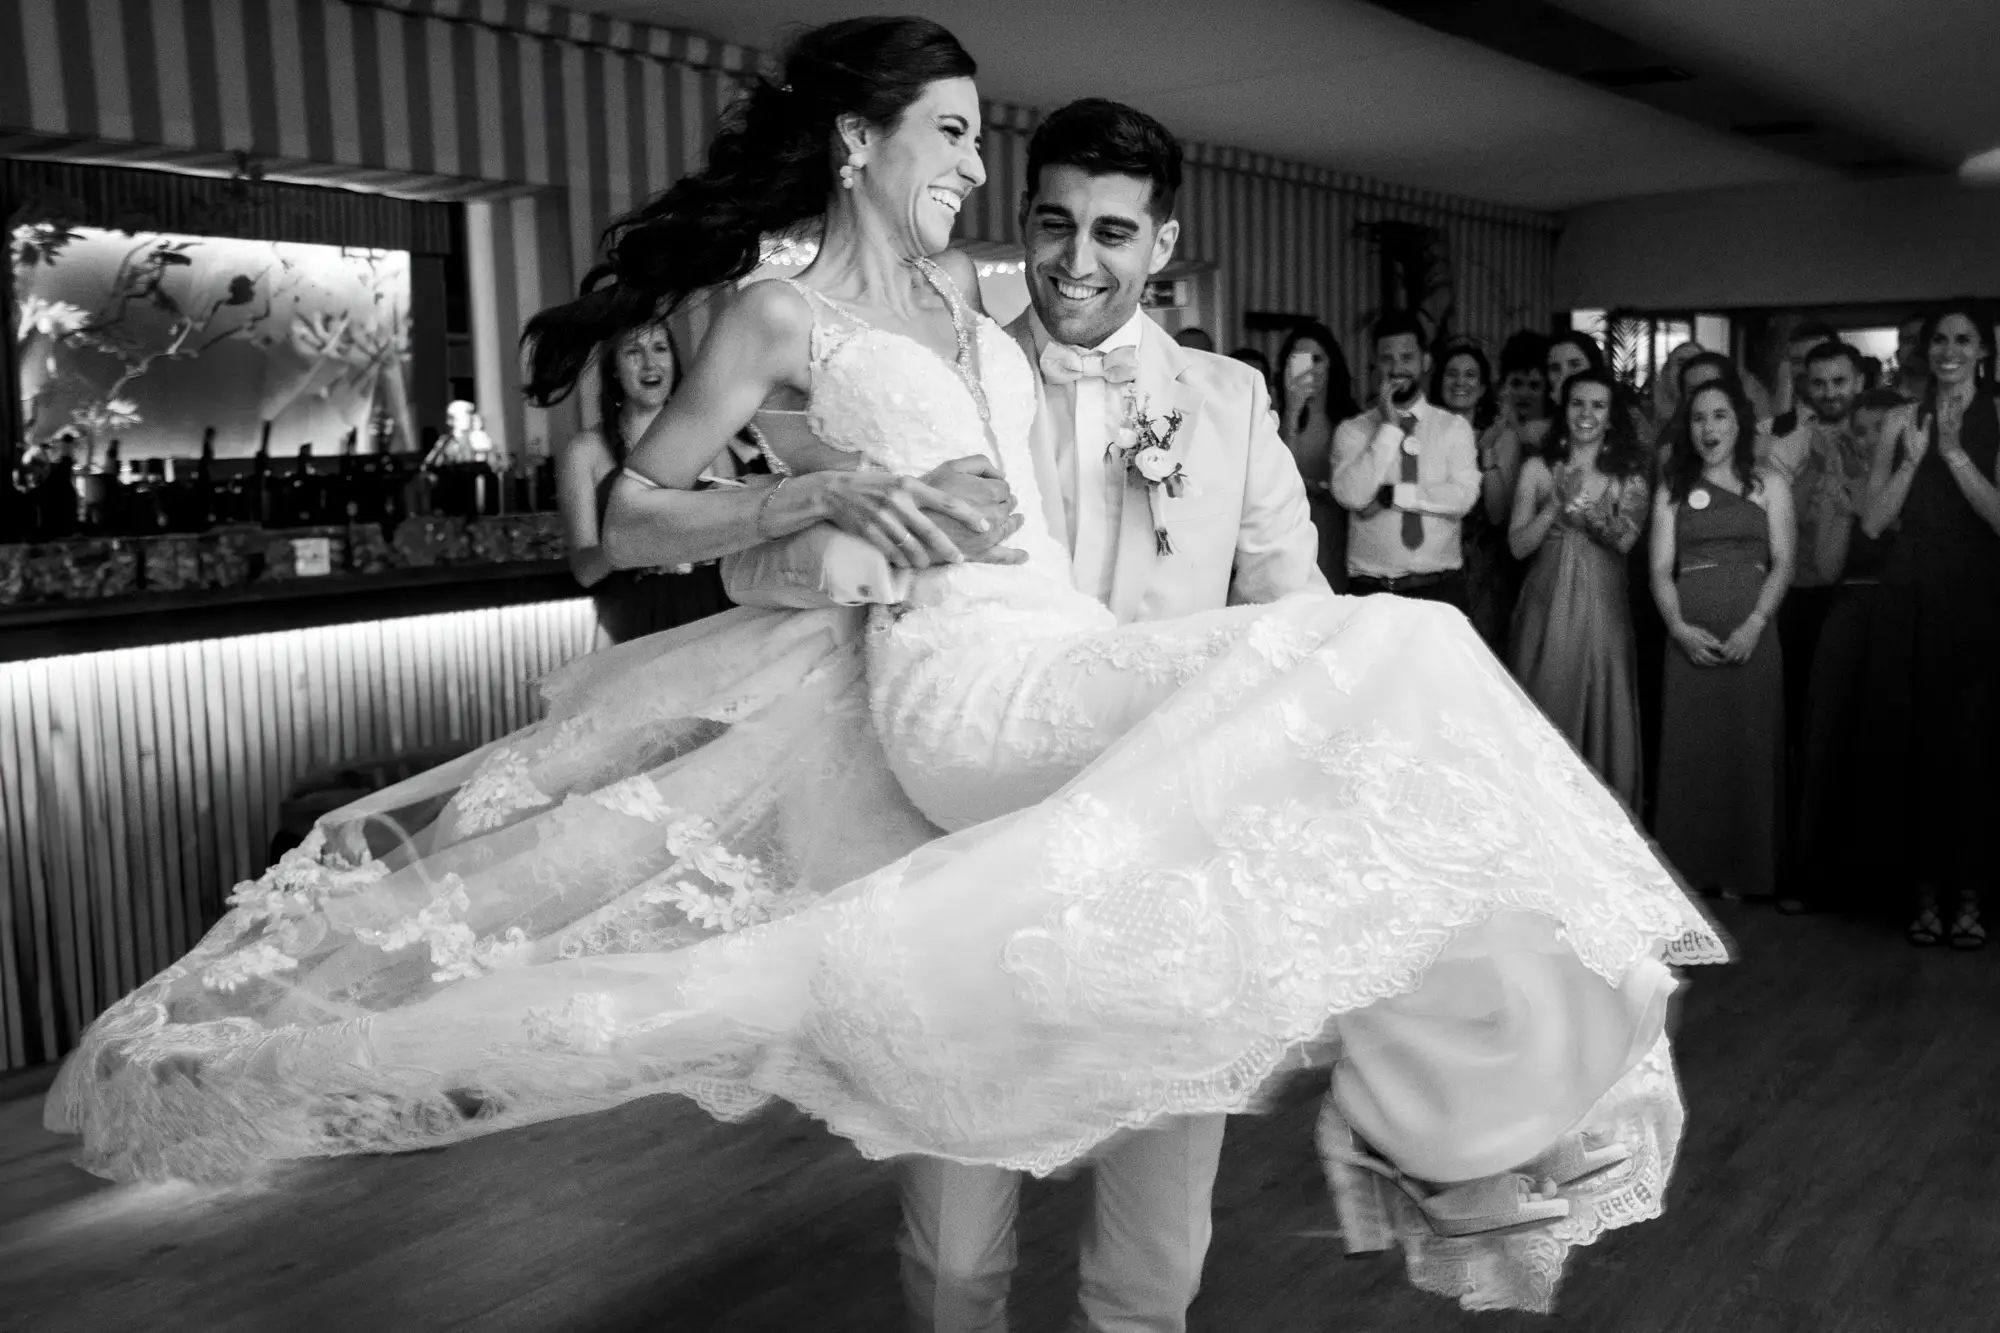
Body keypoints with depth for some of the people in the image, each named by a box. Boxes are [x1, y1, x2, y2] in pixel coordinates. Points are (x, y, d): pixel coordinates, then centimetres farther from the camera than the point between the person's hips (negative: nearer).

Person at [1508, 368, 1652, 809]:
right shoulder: (1538, 469, 4)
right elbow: (1518, 546, -2)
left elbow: (1625, 539, -9)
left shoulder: (1629, 474, 5)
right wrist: (1557, 504, -14)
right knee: (1544, 713, 3)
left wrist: (1583, 504, -21)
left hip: (1601, 608, 0)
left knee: (1602, 711, 3)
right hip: (1545, 606, 0)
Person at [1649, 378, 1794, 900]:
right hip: (1690, 636, 1)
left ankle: (1745, 870, 9)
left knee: (1749, 748, 0)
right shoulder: (1673, 489, 13)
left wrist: (1755, 624, -13)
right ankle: (1691, 870, 9)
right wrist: (1679, 627, -10)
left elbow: (1783, 564, 2)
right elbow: (1661, 569, 6)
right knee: (1689, 749, 0)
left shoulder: (1769, 485, 9)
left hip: (1751, 635, -1)